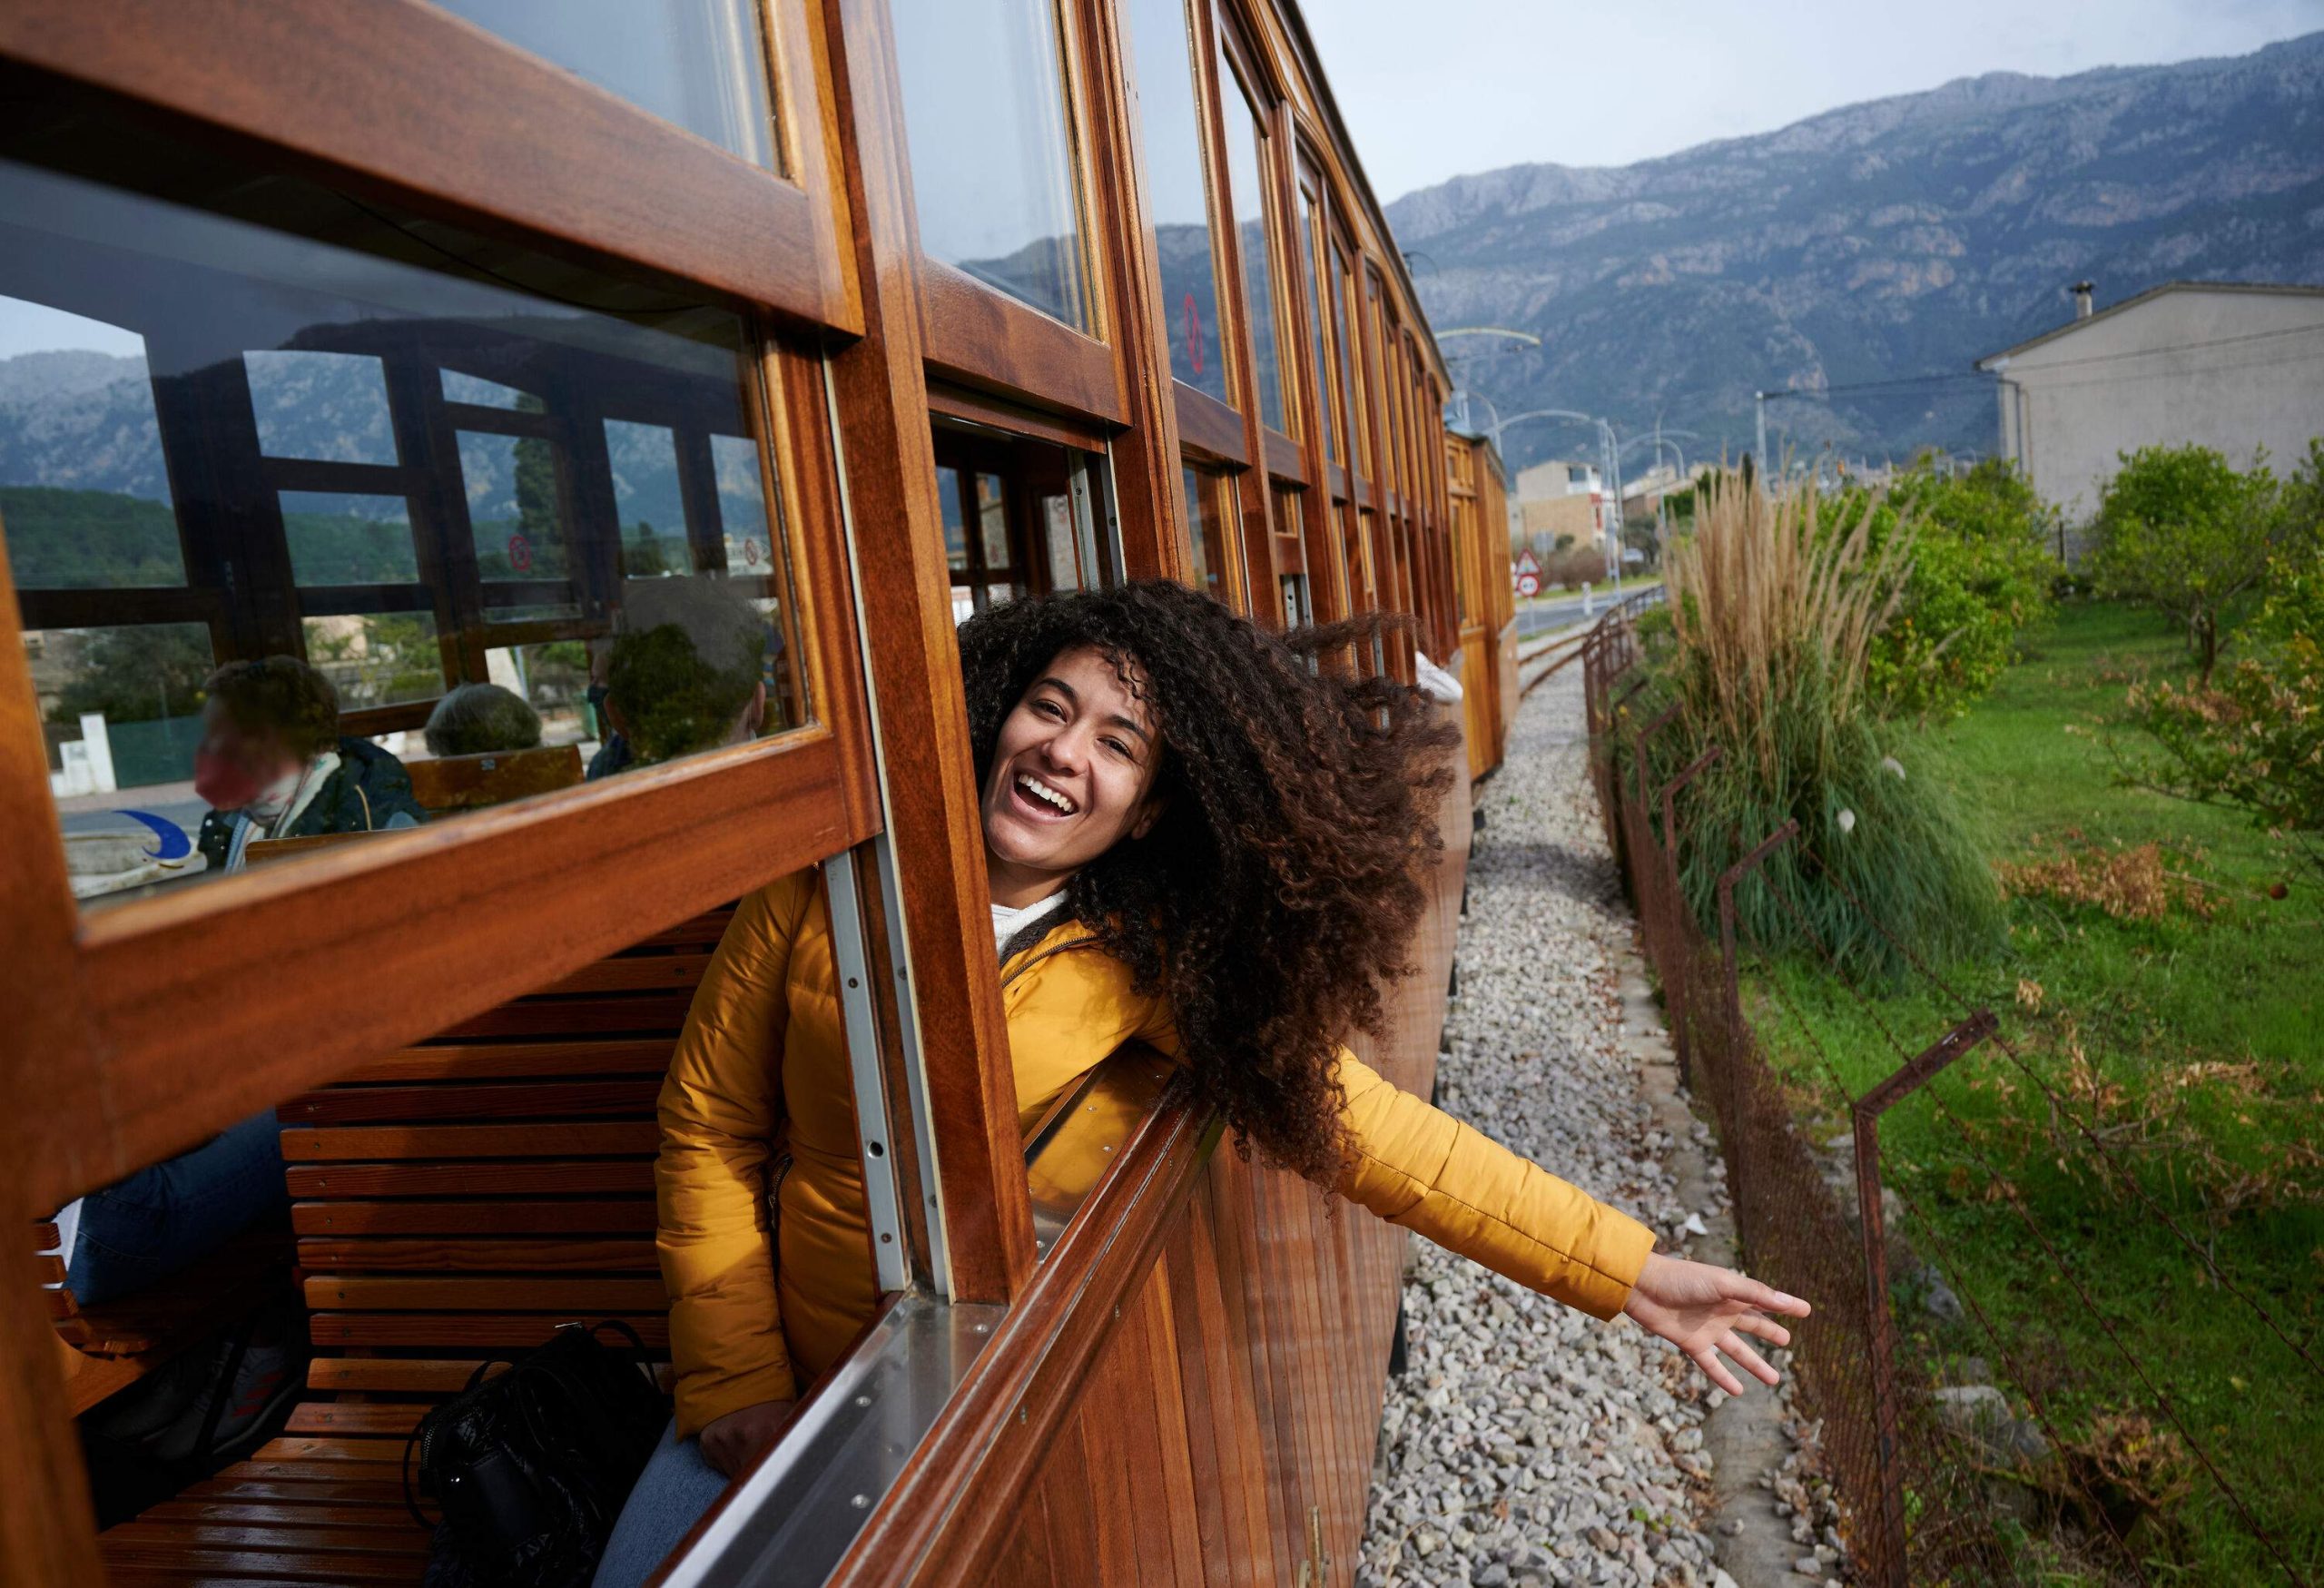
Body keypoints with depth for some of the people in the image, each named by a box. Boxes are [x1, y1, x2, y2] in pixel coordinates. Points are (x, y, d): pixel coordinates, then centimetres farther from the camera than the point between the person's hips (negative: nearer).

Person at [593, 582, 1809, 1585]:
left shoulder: (1143, 954, -15)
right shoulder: (839, 874, -14)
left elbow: (1355, 1121, -16)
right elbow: (710, 1125, -6)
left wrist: (1625, 1271, -17)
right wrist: (736, 1388, -8)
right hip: (790, 1370, 2)